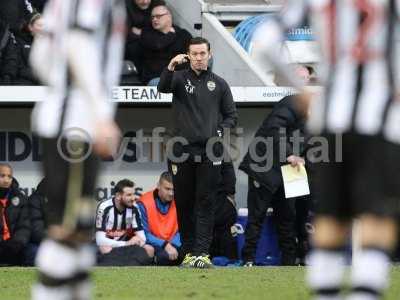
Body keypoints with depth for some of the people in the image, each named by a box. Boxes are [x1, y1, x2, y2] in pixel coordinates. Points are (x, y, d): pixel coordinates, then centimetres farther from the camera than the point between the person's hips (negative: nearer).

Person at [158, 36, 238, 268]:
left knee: (206, 203, -4)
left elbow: (232, 116, 15)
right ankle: (188, 251, 12)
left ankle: (202, 252, -8)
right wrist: (170, 67, -34)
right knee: (184, 203, 4)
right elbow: (163, 88, -16)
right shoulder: (180, 78, 7)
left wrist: (220, 133, -4)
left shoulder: (219, 84, 12)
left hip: (209, 152, 0)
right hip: (182, 150, 0)